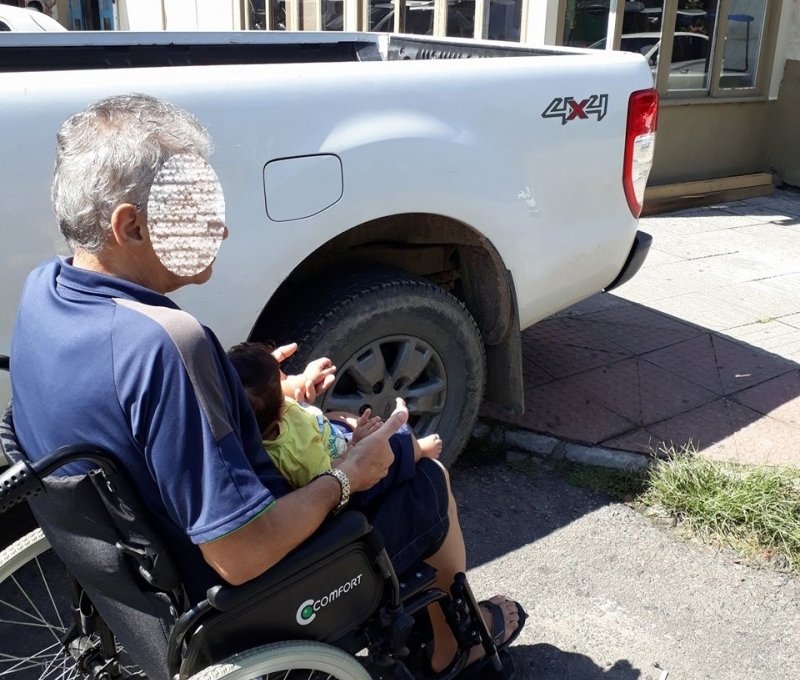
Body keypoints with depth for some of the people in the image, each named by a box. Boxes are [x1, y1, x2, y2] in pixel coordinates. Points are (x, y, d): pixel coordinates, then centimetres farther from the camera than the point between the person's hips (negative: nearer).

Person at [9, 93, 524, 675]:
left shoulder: (43, 290, -8)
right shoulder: (163, 343, -38)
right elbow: (241, 556, -34)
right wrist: (346, 478, -18)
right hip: (233, 604, -8)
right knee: (431, 482, 10)